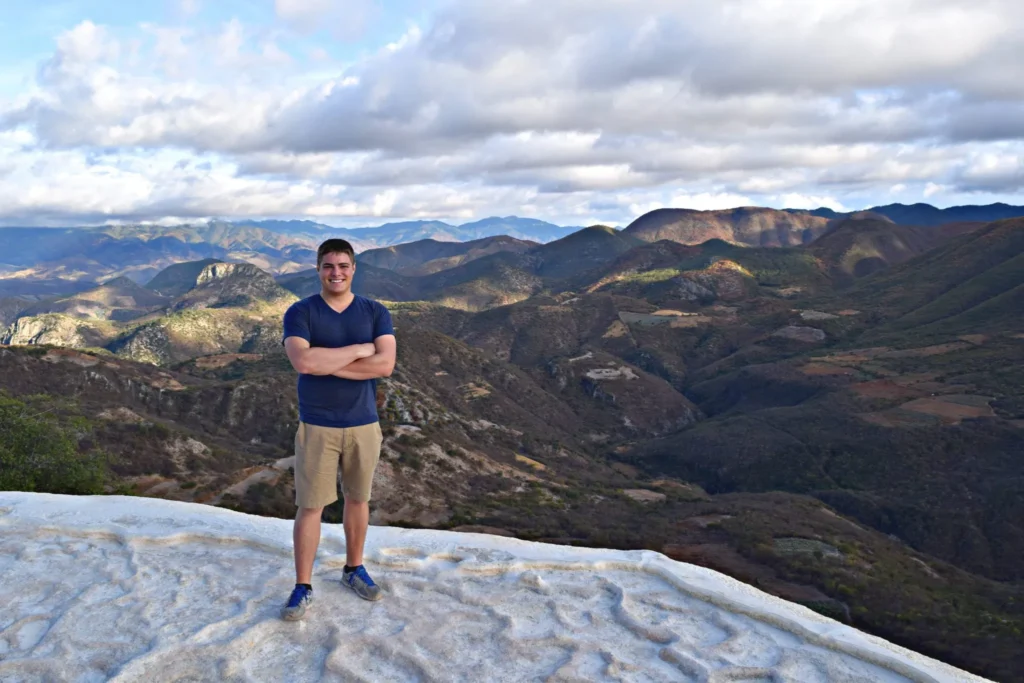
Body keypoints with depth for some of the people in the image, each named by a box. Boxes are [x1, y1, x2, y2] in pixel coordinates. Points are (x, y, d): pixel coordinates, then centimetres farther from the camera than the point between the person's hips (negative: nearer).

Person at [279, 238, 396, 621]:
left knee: (357, 499, 16)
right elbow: (302, 362, -24)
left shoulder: (376, 313, -2)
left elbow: (385, 364, -16)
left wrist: (326, 363, -19)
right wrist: (360, 349, -19)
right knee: (310, 506, 3)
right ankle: (303, 588, 17)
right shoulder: (300, 313, -7)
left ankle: (354, 569, 35)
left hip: (364, 425, 2)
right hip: (317, 426, -2)